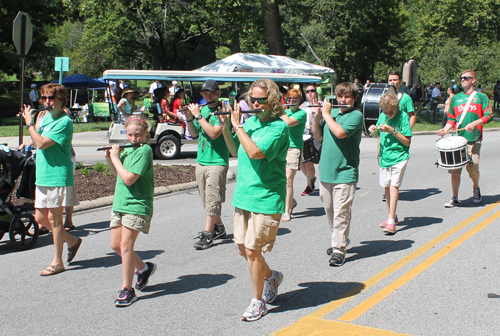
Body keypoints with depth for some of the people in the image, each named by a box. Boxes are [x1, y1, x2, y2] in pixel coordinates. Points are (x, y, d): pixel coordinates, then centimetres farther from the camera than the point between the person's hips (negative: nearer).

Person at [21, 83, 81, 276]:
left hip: (58, 176, -9)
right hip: (42, 176, 9)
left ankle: (57, 262, 11)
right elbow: (36, 143, 17)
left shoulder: (64, 122, -14)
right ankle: (71, 241, 31)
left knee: (54, 218, -1)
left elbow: (41, 143, -20)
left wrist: (29, 123, -11)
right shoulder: (46, 117, 13)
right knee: (40, 218, 11)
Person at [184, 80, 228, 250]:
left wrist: (198, 116, -17)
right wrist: (189, 119, -1)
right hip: (201, 161, 8)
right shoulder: (202, 110, 12)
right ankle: (218, 227, 26)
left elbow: (214, 133, -22)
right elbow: (194, 133, 17)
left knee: (212, 199, -7)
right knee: (206, 199, 13)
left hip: (217, 161, -7)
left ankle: (207, 234, -5)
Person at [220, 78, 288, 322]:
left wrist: (237, 125, -19)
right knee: (243, 249, 14)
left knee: (252, 251, -4)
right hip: (243, 196, 7)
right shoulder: (250, 122, 8)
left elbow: (255, 152, -27)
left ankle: (258, 302, 14)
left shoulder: (278, 127, -14)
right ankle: (271, 276, 41)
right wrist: (225, 127, 5)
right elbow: (236, 151, 19)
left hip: (265, 199, -7)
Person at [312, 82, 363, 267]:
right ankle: (339, 240, 32)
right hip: (326, 171, 7)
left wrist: (326, 114, -11)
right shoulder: (332, 112, 13)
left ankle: (339, 249, -1)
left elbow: (340, 133, -23)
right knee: (329, 210, 15)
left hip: (345, 172, -6)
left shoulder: (356, 115, -7)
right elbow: (318, 136, 13)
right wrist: (316, 116, -1)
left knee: (341, 212, -6)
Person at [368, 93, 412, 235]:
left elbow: (407, 142, -12)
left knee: (394, 186, -14)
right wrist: (374, 130, -3)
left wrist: (393, 131, -21)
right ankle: (392, 216, 28)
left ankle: (391, 222, -15)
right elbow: (378, 134, 20)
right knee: (386, 186, 12)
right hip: (385, 156, 6)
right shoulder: (382, 116, 5)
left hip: (399, 157, -6)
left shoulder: (403, 117, -11)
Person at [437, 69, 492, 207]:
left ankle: (476, 188, 27)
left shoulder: (481, 97, 7)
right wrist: (445, 129, 1)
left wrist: (474, 124, -15)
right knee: (454, 169, -2)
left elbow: (488, 116, 0)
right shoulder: (456, 98, 16)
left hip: (473, 140, -3)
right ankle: (454, 198, 8)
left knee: (472, 168, -5)